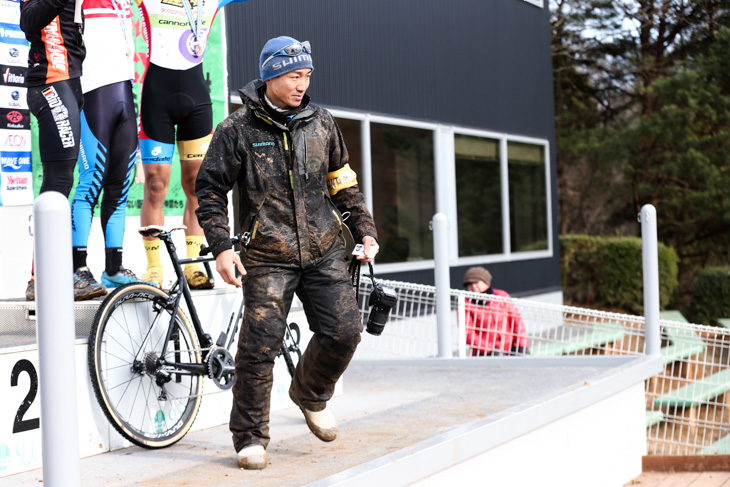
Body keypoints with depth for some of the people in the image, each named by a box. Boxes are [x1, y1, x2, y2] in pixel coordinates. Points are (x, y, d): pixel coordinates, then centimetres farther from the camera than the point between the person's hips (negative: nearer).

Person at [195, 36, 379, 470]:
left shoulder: (321, 124, 8)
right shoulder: (238, 129, -3)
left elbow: (344, 184, 19)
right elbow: (211, 189, 0)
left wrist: (366, 231, 13)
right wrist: (221, 247, -10)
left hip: (324, 252, 4)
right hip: (269, 258, -3)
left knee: (344, 331, -3)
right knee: (259, 348, -7)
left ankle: (311, 395, 27)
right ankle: (251, 438, 6)